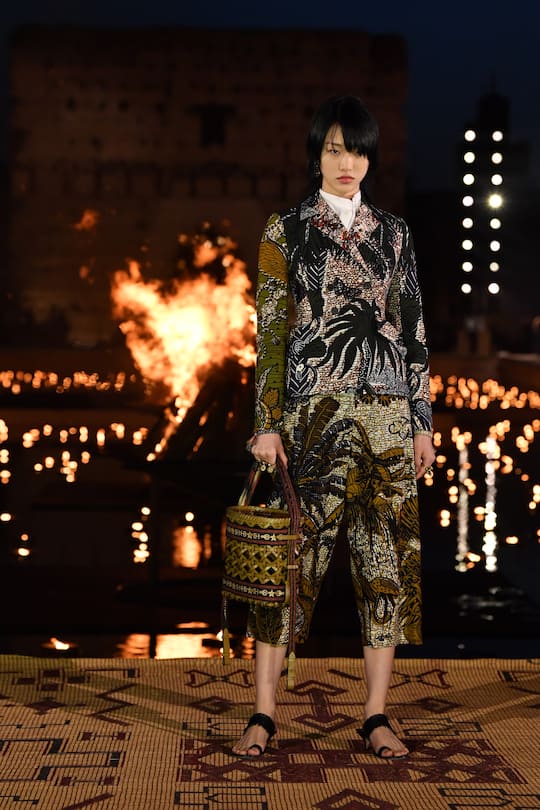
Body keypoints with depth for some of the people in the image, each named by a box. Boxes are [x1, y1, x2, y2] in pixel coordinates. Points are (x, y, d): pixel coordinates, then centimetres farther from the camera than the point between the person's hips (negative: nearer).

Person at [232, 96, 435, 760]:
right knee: (295, 554, -2)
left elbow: (413, 331, 12)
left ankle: (376, 716, 11)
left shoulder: (393, 234, 12)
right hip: (313, 410, -3)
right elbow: (270, 331, -1)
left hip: (387, 411, 3)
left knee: (388, 555, 2)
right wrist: (267, 423, -9)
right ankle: (263, 715, 6)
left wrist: (422, 421, 6)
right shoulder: (285, 231, 4)